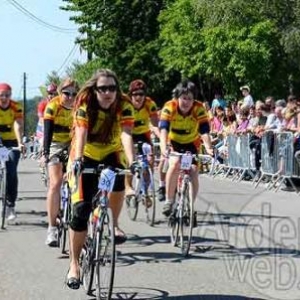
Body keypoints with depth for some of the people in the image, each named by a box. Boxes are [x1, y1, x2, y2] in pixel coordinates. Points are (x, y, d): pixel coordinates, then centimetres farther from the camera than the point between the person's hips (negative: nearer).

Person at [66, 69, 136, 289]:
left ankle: (113, 224, -6)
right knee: (81, 210, -11)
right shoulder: (85, 106, -21)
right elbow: (81, 134, -35)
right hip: (86, 157, -1)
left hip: (111, 154, 1)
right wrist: (77, 159, -53)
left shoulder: (124, 106, -19)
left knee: (117, 180, -34)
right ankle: (74, 264, 3)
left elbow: (126, 135, -33)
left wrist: (132, 162, -50)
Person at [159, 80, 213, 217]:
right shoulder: (169, 107, -26)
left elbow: (204, 131, -30)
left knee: (193, 172, -14)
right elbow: (164, 129, -34)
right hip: (174, 142, -1)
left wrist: (208, 148, -47)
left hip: (191, 143, 1)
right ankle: (169, 201, -16)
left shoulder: (199, 109, -24)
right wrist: (164, 147, -51)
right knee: (175, 163, -29)